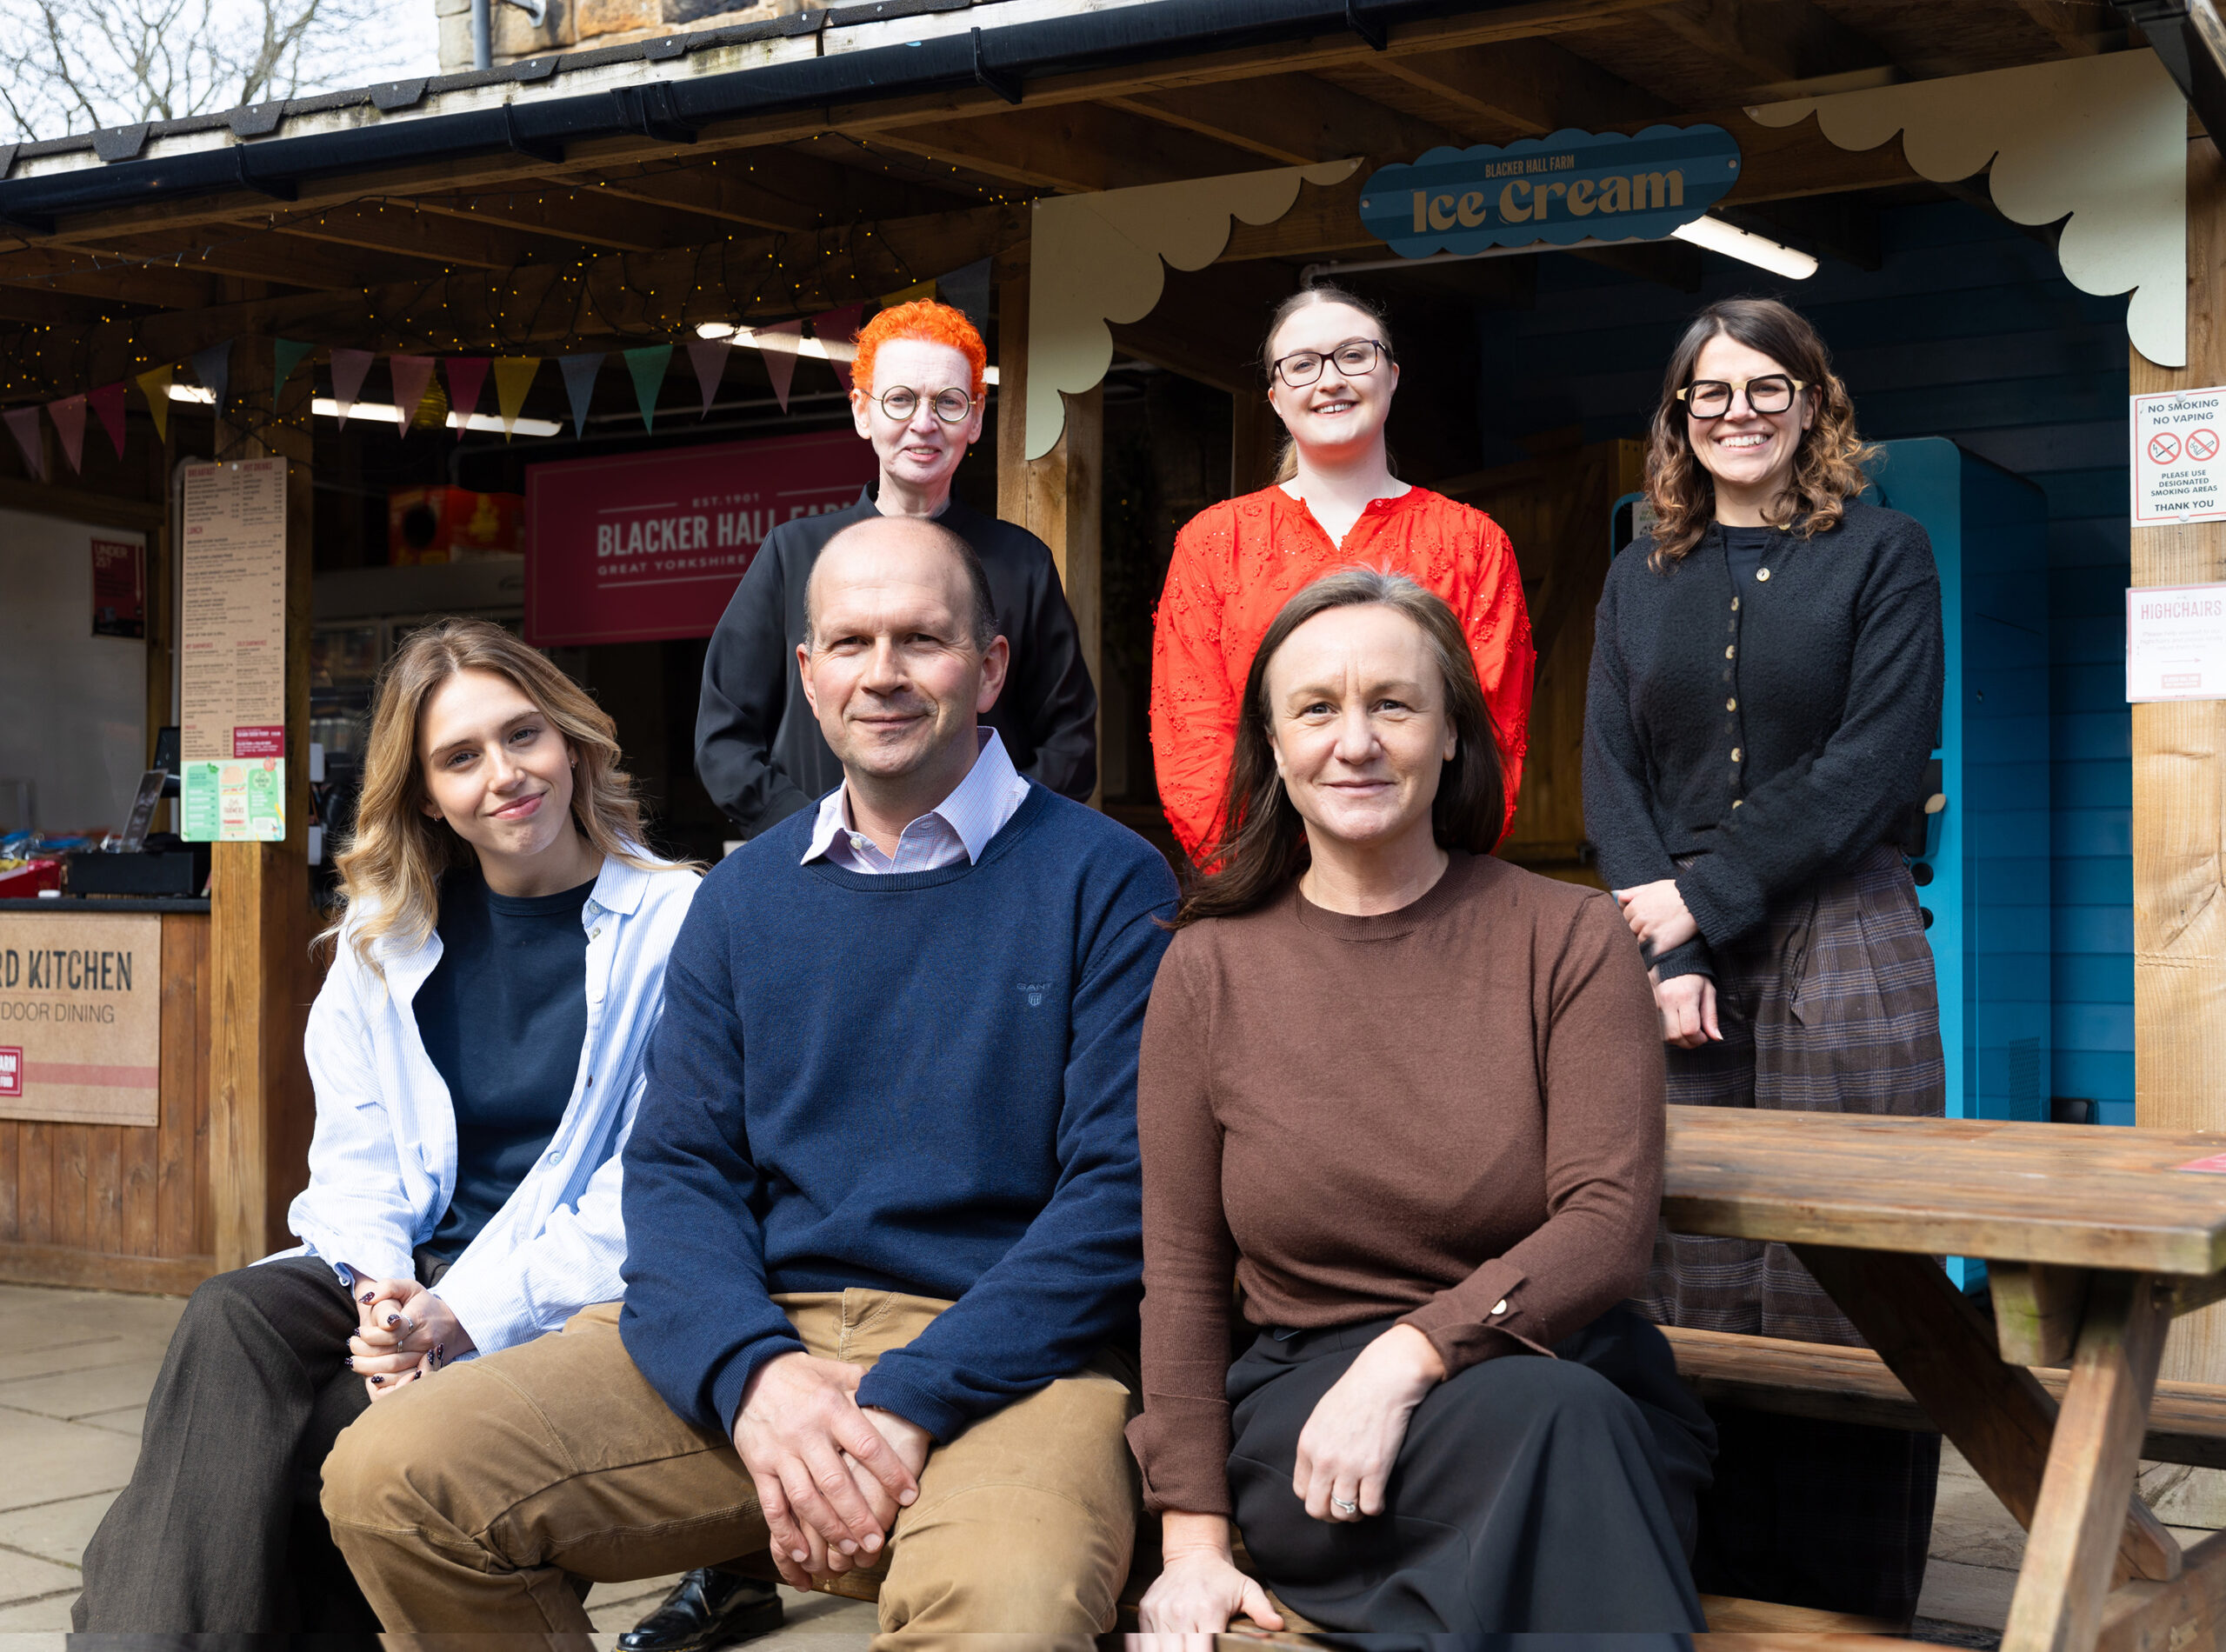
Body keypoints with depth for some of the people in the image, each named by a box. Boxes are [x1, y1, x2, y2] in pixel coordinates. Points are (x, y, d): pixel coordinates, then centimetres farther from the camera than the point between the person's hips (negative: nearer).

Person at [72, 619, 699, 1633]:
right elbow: (354, 1154, 9)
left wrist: (467, 1314, -19)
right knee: (233, 1320, -27)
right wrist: (380, 1288, -13)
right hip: (407, 1276, 5)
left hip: (561, 1302, -4)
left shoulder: (673, 923, -4)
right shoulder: (385, 932, 14)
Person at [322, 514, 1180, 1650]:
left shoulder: (1105, 881, 2)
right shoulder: (745, 896, 17)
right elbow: (678, 1170, 9)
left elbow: (1125, 1186, -6)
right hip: (759, 1334, 5)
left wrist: (911, 1400, -16)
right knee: (387, 1481, -12)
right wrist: (756, 1374, -12)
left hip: (1006, 1353, -5)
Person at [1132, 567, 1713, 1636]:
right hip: (1300, 1409, 0)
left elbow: (1609, 1227, -7)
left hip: (1560, 1374, 1)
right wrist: (1192, 1541, -1)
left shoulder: (1569, 938, 2)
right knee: (1546, 1416, -33)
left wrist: (1407, 1356, -20)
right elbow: (1182, 1276, 7)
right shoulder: (1210, 969, 6)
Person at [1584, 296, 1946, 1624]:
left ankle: (1845, 1599, 5)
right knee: (1682, 1273, 0)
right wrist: (1665, 955, -8)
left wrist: (1702, 896, -10)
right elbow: (1610, 771, 7)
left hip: (1836, 947, -3)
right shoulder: (1643, 579, 16)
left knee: (1838, 1278, -5)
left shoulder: (1883, 554, 5)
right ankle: (1706, 1586, 10)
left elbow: (1876, 765, -6)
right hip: (1669, 961, 3)